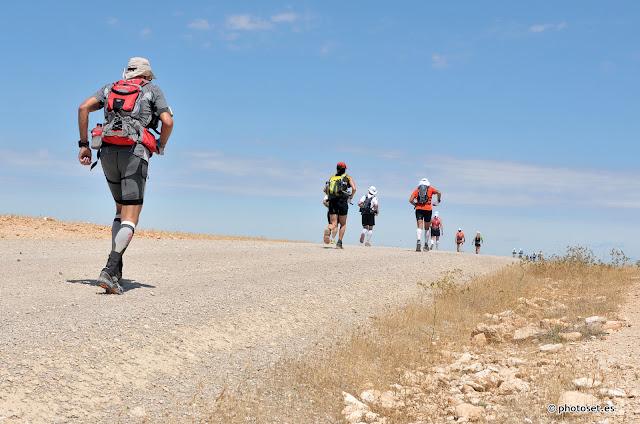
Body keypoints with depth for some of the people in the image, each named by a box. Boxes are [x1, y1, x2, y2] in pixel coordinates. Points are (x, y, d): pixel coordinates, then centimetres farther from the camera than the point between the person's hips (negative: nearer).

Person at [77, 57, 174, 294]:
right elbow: (168, 121, 1)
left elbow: (83, 107, 9)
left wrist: (84, 145, 9)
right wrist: (161, 146, 18)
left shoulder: (111, 88, 24)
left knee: (121, 210, 20)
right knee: (130, 219, -7)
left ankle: (116, 269, 7)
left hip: (107, 152, 4)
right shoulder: (153, 90, 16)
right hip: (134, 152, -4)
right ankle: (109, 271, -26)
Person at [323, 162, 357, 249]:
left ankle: (328, 229, -35)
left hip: (332, 202, 2)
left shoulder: (332, 177, 16)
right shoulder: (348, 177, 8)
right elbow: (354, 188, -7)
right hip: (342, 202, -2)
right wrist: (350, 198, 6)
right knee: (343, 224, 13)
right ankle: (339, 243, 5)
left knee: (333, 224, 0)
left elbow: (325, 190, 10)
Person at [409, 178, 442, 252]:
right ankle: (426, 245, 18)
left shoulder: (416, 190, 13)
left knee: (419, 227, -5)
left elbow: (410, 200, 1)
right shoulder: (430, 189, 12)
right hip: (428, 209, 0)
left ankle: (419, 241, -30)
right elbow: (439, 193, -5)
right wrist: (438, 201, 9)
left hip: (419, 209, 0)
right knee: (426, 228, 12)